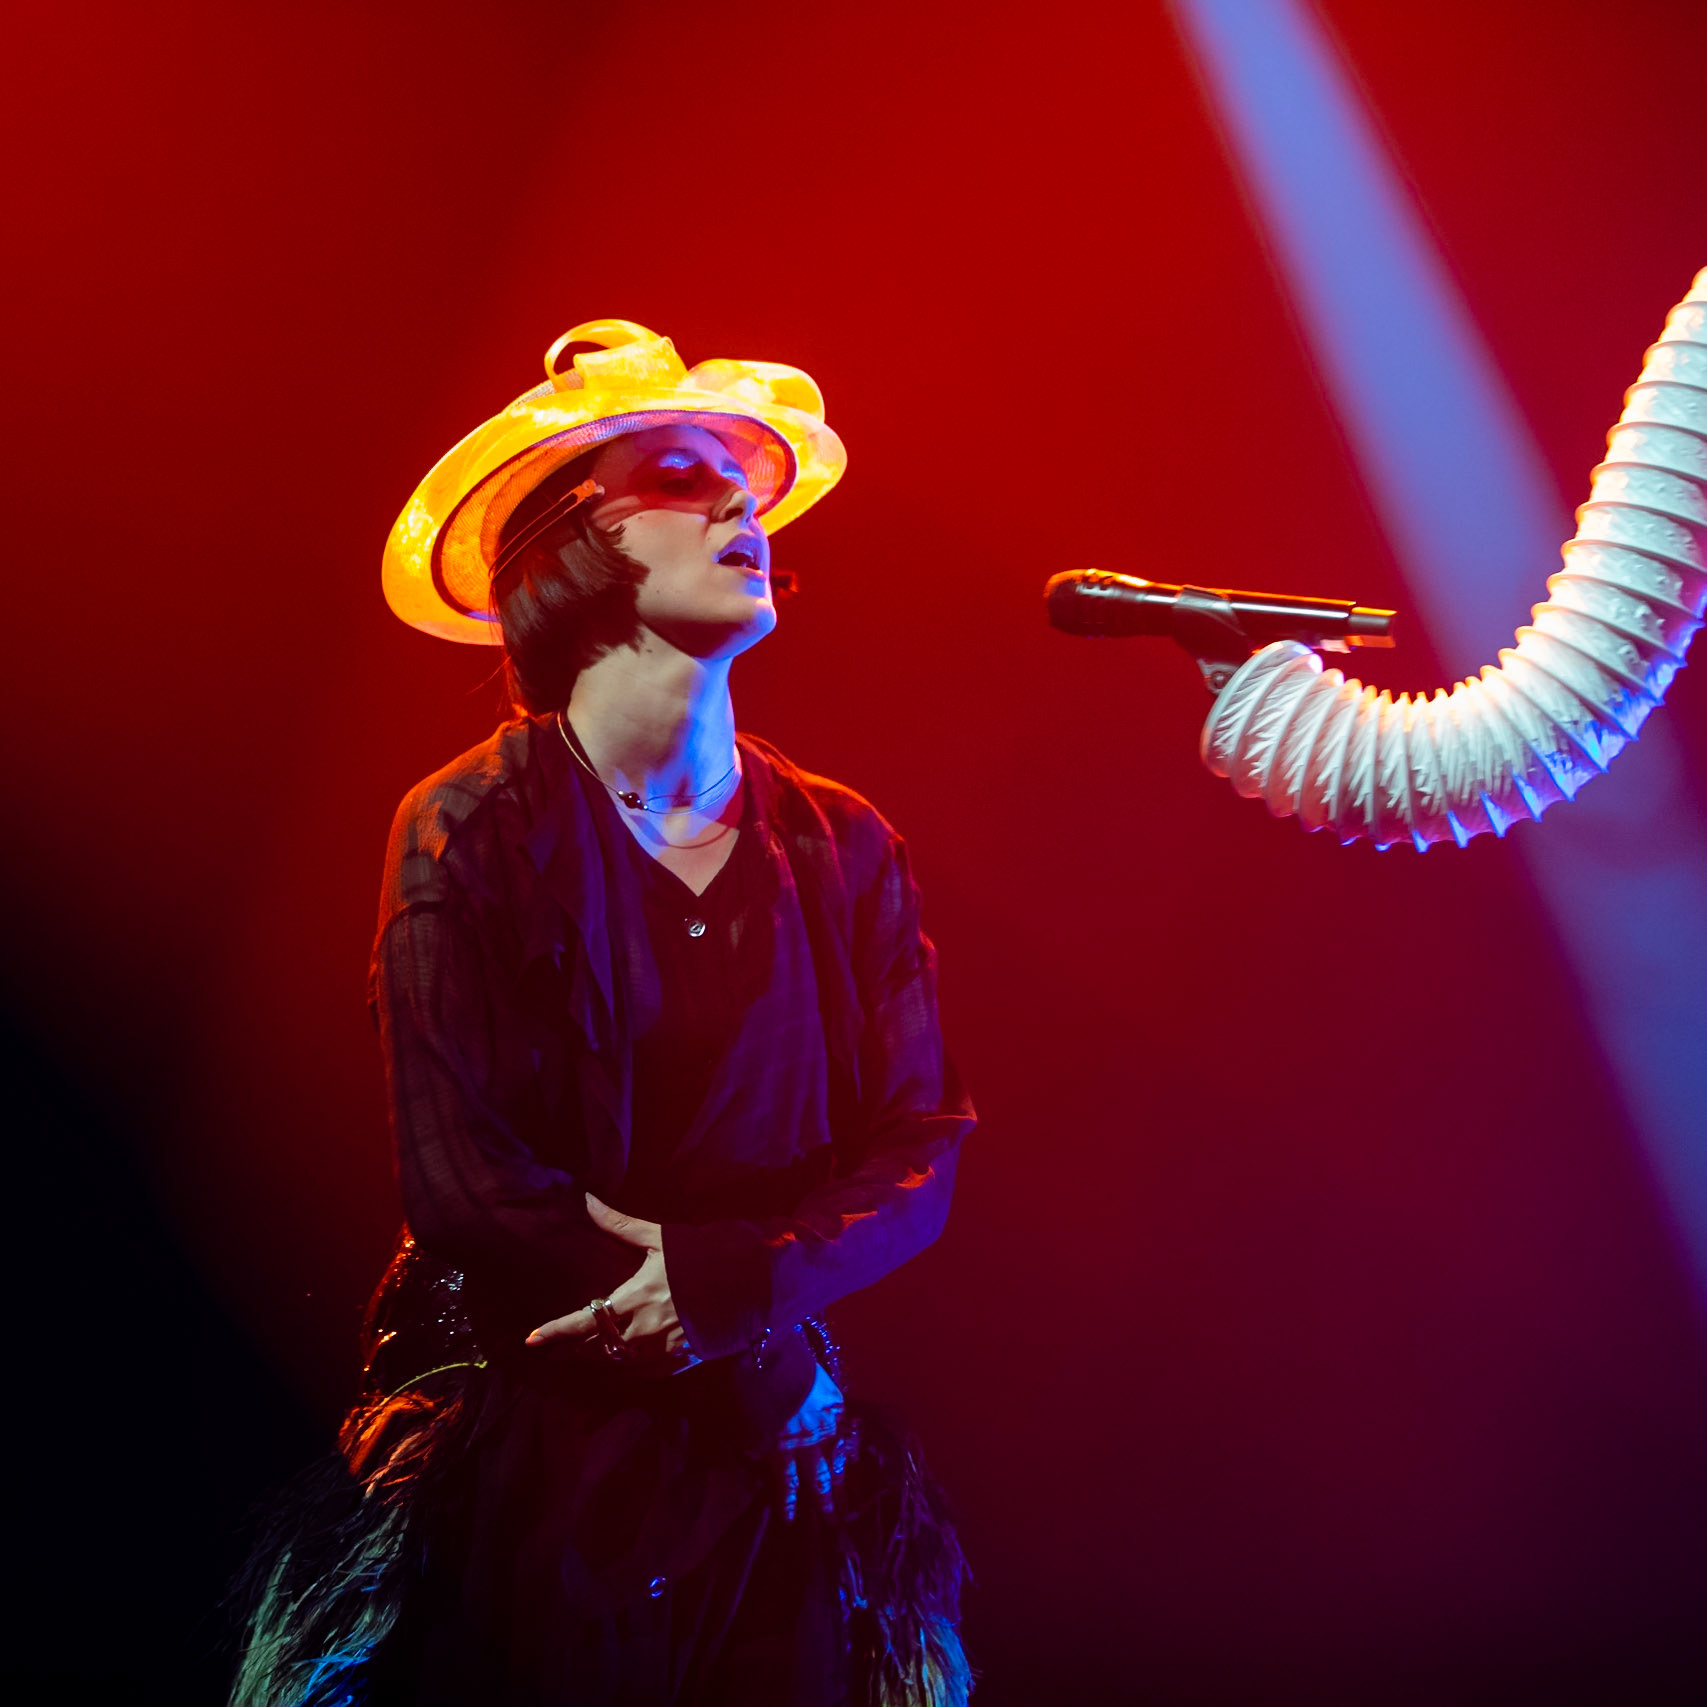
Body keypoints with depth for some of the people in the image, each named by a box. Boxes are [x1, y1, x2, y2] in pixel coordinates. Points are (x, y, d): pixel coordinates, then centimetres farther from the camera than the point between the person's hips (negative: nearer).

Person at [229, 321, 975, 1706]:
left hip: (773, 1467, 3)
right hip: (524, 1457, -3)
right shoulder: (468, 832, -9)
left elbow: (921, 1151, -3)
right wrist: (757, 1383, -13)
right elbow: (458, 1174, -14)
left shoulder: (843, 849, 1)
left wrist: (736, 1280, -22)